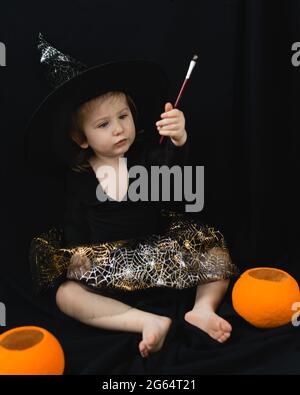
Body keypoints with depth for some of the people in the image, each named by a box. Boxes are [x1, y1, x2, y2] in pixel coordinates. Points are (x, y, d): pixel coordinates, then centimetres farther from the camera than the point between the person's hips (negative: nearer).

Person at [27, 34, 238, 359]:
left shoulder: (144, 154, -6)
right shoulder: (79, 175, -3)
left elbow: (169, 167, -28)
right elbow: (74, 222, 3)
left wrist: (178, 140, -48)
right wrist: (78, 253, -13)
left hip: (158, 245, 1)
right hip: (106, 260, 0)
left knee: (218, 256, -9)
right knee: (65, 295, -24)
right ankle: (149, 321, -32)